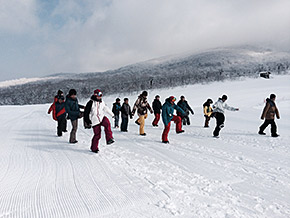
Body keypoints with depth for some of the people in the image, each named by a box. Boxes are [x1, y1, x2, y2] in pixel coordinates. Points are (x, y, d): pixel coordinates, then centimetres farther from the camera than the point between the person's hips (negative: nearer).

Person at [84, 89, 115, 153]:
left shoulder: (101, 102, 9)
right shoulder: (91, 102, -7)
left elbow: (106, 108, 22)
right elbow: (86, 112, -4)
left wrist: (112, 114, 26)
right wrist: (87, 120, -7)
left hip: (101, 118, 4)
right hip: (95, 121, -4)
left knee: (107, 123, -30)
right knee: (97, 134, -3)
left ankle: (109, 139, -26)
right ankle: (94, 148, 17)